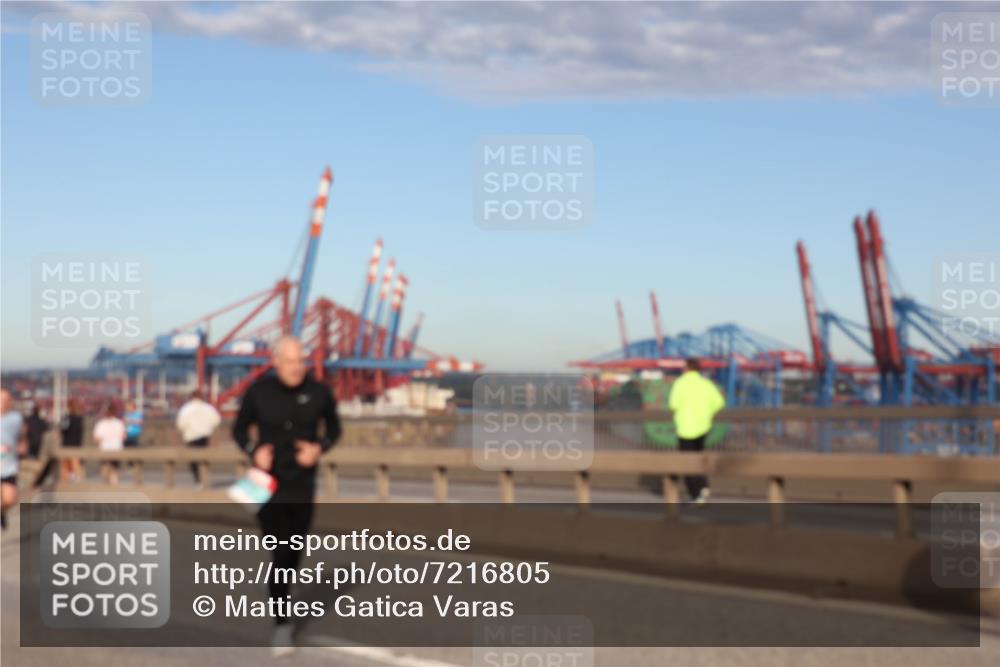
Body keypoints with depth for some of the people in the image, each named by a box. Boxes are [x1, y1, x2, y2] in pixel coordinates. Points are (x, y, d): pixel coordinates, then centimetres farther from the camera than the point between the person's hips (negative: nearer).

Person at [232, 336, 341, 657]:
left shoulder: (319, 393, -8)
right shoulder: (259, 392, -10)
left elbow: (333, 427, 8)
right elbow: (239, 429, 4)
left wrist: (320, 448, -12)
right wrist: (254, 451, -16)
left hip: (302, 486, 2)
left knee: (293, 555, 14)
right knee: (279, 555, -11)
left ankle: (281, 600, 41)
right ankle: (281, 625, -1)